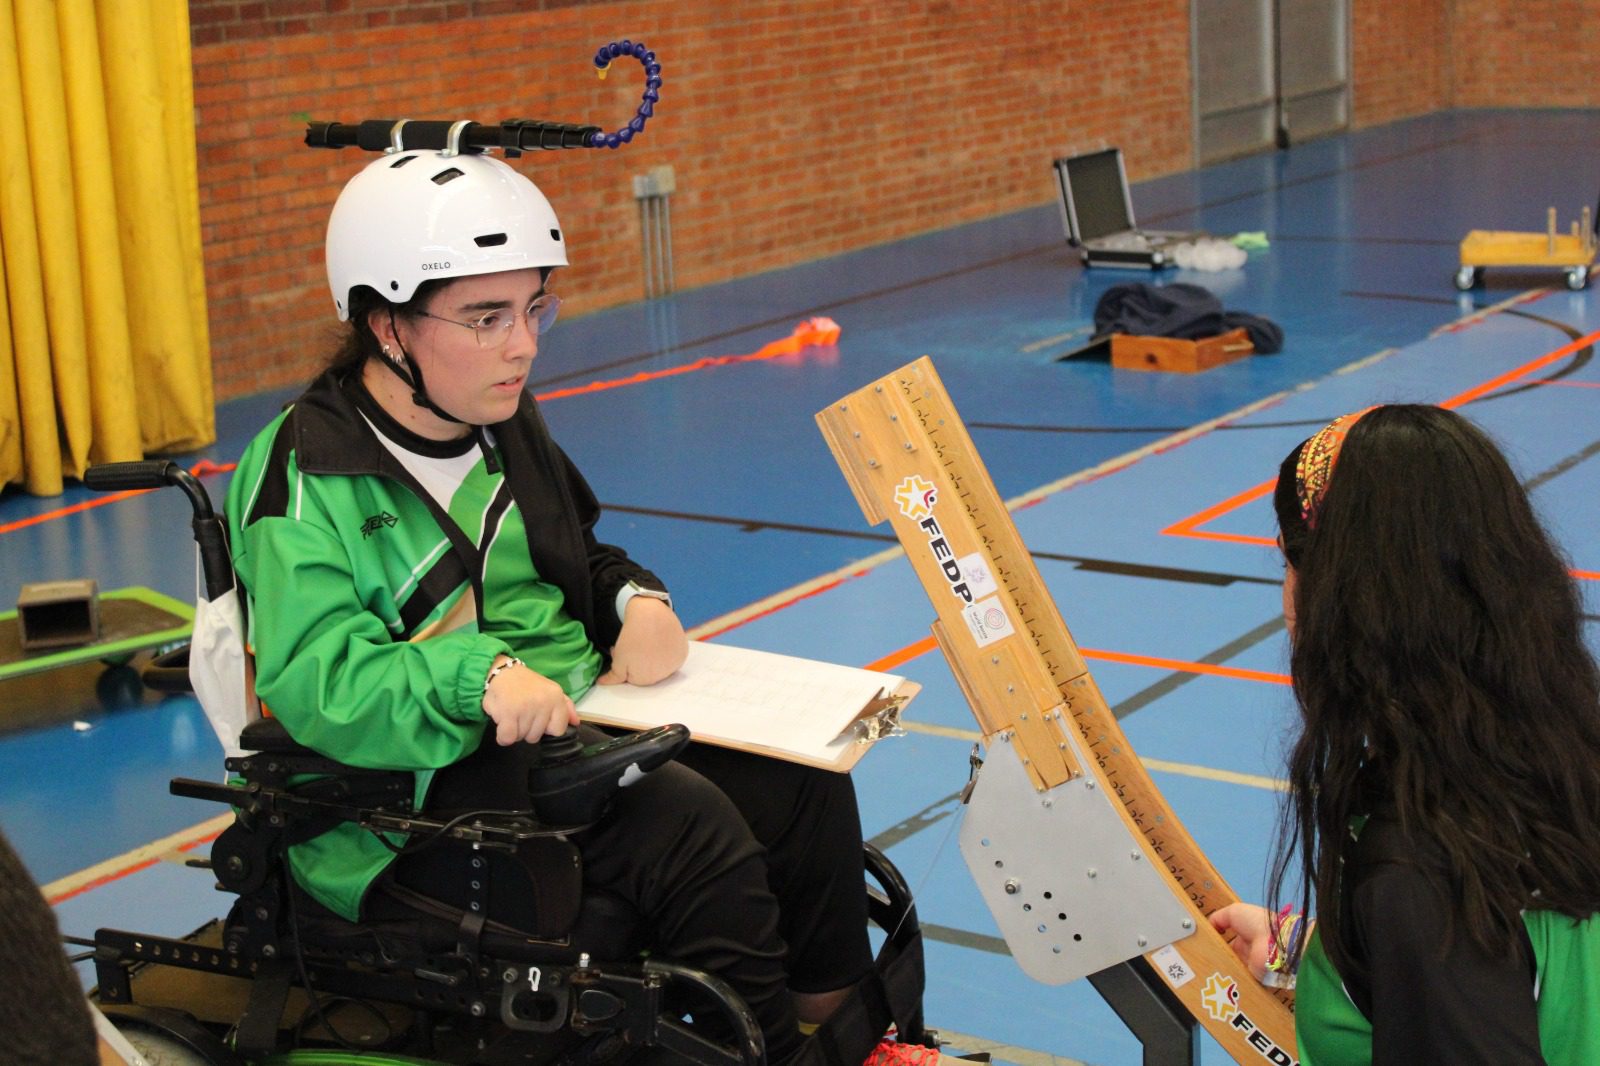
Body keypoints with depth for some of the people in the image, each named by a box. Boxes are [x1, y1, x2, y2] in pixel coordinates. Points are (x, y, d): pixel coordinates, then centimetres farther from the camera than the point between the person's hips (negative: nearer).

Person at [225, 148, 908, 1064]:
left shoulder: (503, 423, 14)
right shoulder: (306, 480, -13)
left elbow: (577, 560, 27)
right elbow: (317, 685, -22)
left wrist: (637, 600, 4)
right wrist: (473, 677, -36)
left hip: (575, 722, 8)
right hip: (418, 795, -8)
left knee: (800, 781, -10)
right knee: (686, 822, -28)